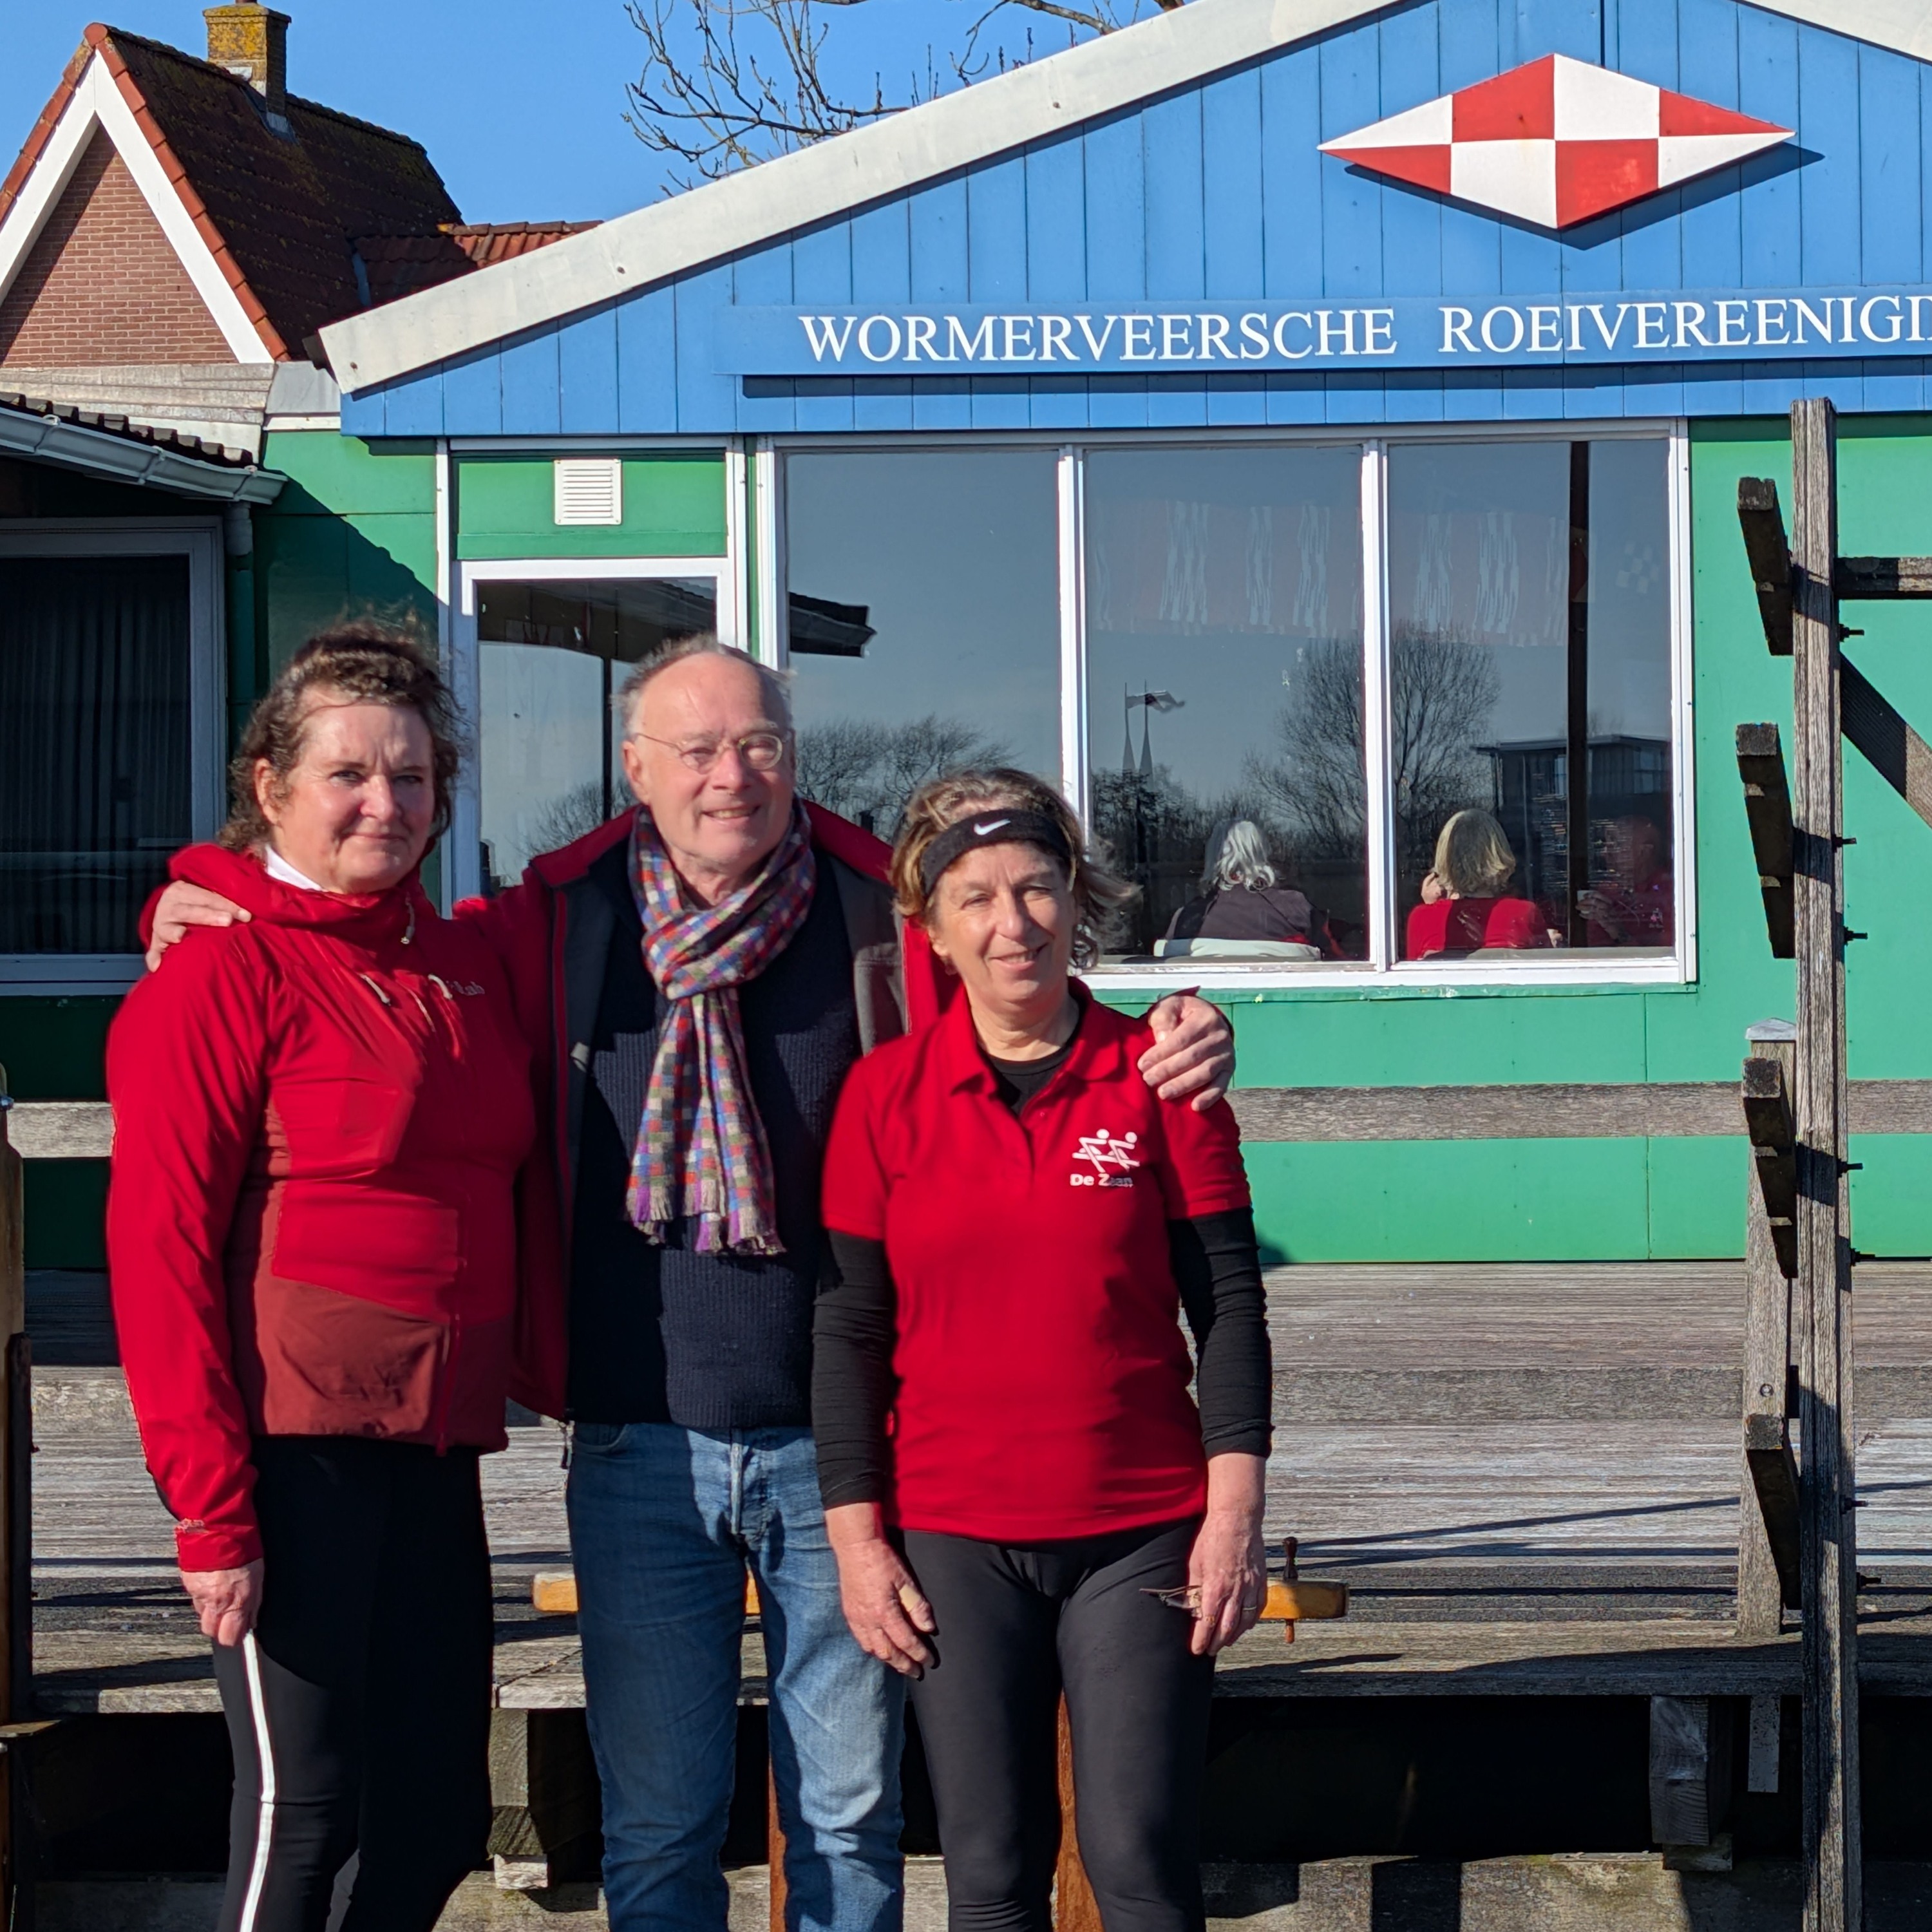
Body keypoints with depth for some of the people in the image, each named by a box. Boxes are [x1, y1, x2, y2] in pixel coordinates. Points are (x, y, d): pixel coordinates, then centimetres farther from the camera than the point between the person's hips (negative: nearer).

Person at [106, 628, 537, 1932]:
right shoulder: (222, 973, -7)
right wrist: (210, 1509, -16)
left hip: (435, 1451, 7)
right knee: (302, 1809, -3)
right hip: (297, 1448, -7)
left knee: (440, 1815, 10)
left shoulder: (467, 965, 13)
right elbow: (161, 1250, -11)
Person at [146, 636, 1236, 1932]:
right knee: (657, 1824, 9)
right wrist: (210, 909, -3)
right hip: (642, 1446, 1)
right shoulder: (559, 922, 1)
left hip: (839, 1440, -1)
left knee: (849, 1813, 10)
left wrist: (1173, 1050, -17)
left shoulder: (885, 914, -2)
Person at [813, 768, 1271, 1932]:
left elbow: (1229, 1304, 1)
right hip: (953, 1544, 1)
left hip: (1140, 1536, -1)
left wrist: (1235, 1511, -5)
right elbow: (851, 1331, 4)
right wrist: (857, 1537, -1)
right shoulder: (886, 1095, 3)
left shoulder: (1156, 1077, 1)